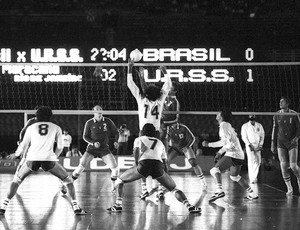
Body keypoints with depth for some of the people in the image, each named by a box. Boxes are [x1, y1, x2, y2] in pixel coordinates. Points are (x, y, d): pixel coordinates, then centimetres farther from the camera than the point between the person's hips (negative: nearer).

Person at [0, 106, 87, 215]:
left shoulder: (31, 127, 18)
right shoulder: (56, 128, 17)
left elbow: (24, 146, 21)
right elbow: (59, 147, 18)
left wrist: (16, 154, 41)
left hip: (32, 158, 1)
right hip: (49, 159, -1)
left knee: (16, 180, 21)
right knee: (68, 180, 16)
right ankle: (76, 207, 3)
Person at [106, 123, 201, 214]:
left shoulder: (140, 139, 24)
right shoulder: (160, 143, 33)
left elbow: (143, 148, 0)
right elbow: (165, 161, 29)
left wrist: (136, 162, 4)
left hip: (144, 163, -2)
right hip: (158, 165, 2)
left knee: (119, 181, 18)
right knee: (174, 189, 15)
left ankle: (118, 205, 1)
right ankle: (189, 206, -8)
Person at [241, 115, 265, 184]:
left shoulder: (259, 126, 10)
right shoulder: (245, 126, 2)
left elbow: (262, 135, 11)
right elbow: (244, 137, -1)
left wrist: (260, 145, -1)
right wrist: (249, 145, -11)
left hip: (258, 146, 3)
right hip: (249, 146, -3)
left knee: (258, 162, 2)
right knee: (251, 161, -15)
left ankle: (254, 177, 19)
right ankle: (252, 179, -17)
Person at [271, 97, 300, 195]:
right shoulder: (277, 116, 3)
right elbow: (275, 130, 10)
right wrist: (273, 144, 9)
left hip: (292, 143, -2)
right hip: (281, 143, 2)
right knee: (283, 165, -10)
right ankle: (289, 189, 1)